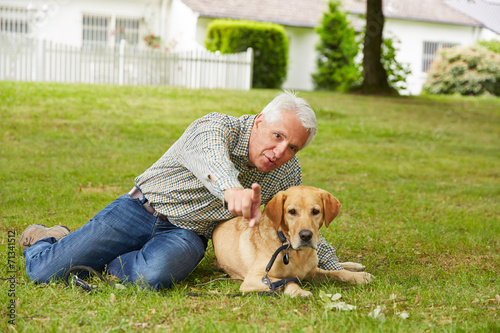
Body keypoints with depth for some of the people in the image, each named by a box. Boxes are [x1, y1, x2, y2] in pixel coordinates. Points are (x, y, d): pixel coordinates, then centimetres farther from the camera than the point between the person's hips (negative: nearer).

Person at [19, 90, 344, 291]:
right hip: (142, 209, -3)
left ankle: (107, 261, 0)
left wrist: (335, 267, 7)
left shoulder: (288, 175, 0)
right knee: (44, 273, -11)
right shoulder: (216, 126, -18)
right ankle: (46, 239, 27)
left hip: (187, 234, 3)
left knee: (152, 275, -35)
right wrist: (231, 188, -64)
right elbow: (211, 159, -42)